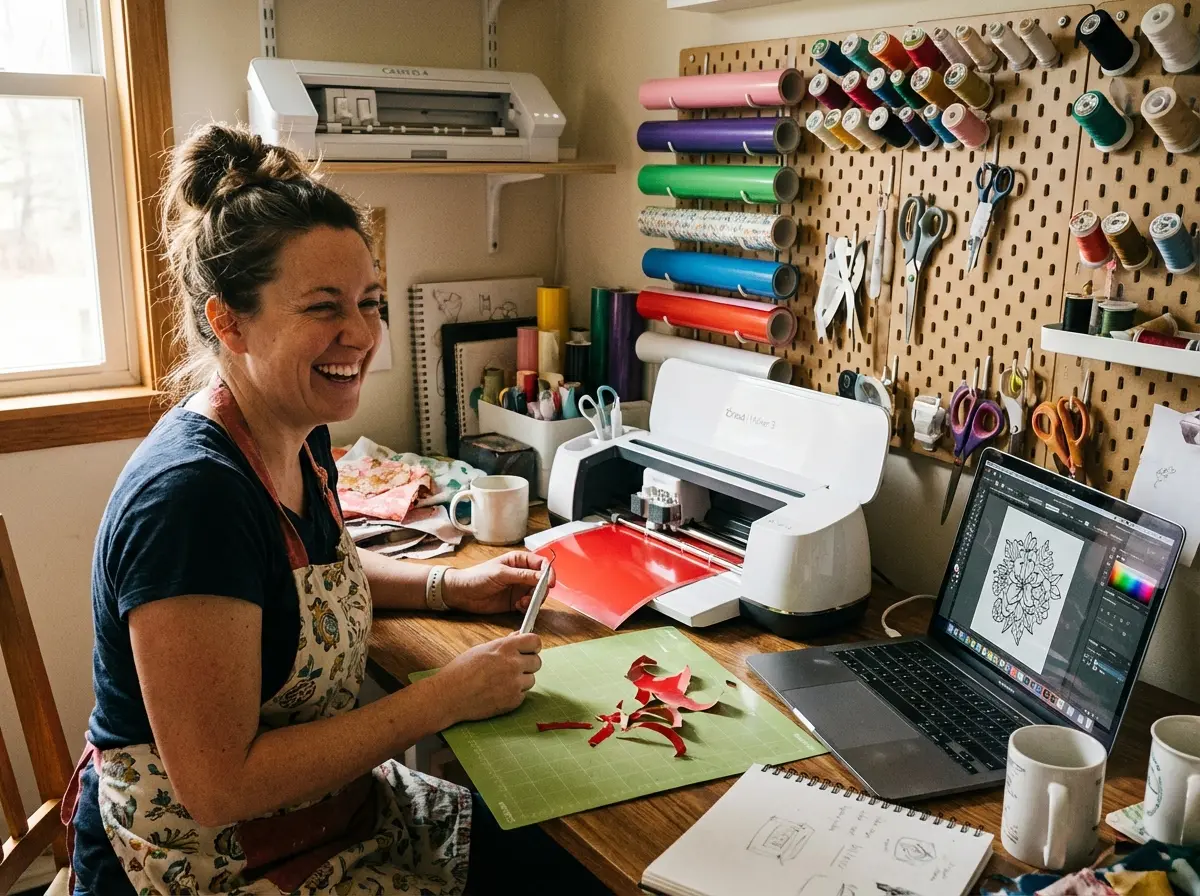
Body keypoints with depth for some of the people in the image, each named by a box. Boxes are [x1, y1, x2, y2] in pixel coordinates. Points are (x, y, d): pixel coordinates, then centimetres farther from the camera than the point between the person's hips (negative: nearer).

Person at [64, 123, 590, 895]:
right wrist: (447, 698, -23)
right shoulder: (191, 495, -30)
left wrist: (452, 586, 5)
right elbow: (220, 786, -27)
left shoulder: (301, 440, -3)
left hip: (326, 804, 8)